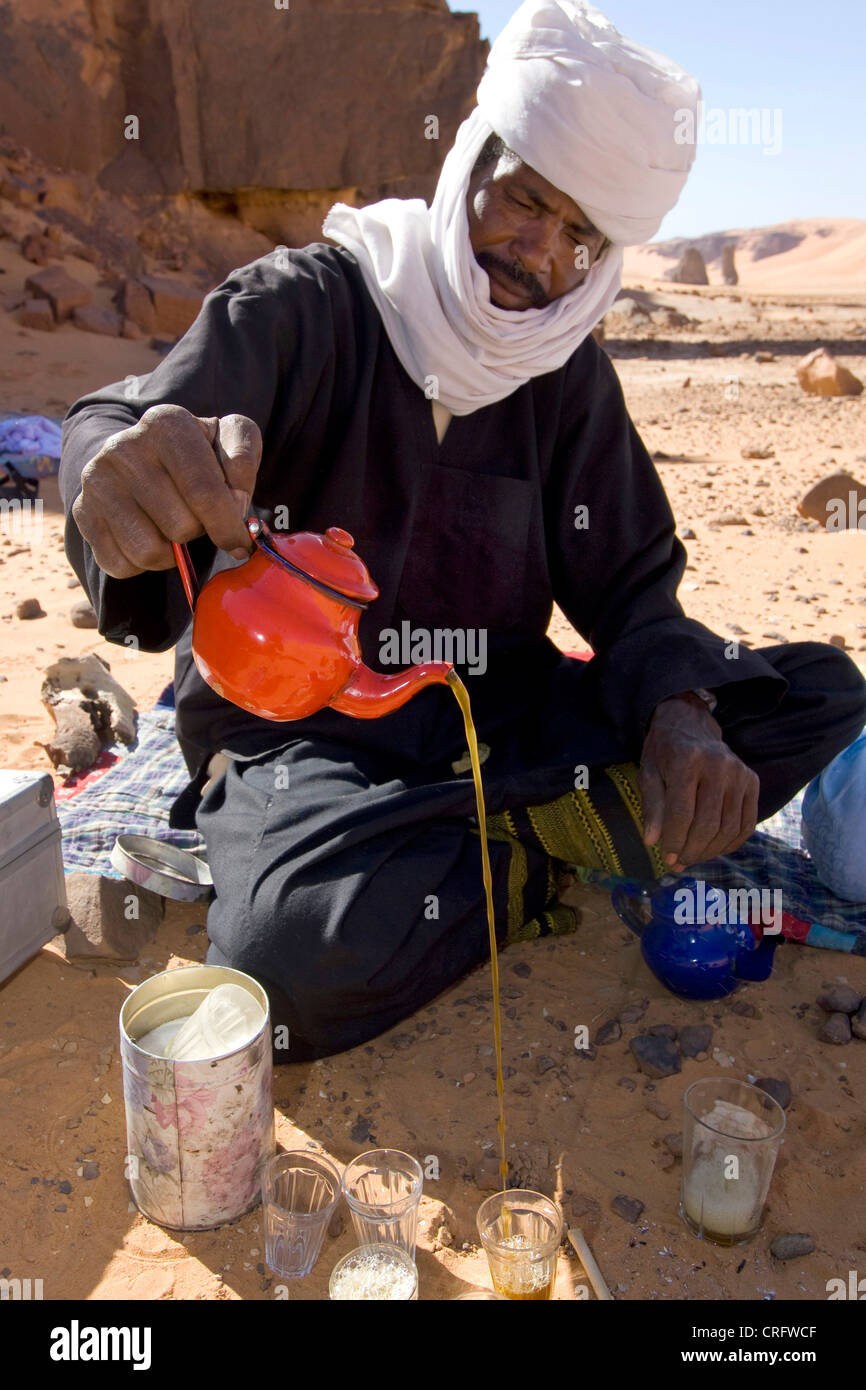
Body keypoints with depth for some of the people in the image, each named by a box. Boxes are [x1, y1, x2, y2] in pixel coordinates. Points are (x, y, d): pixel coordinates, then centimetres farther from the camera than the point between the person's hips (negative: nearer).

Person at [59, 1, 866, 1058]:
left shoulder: (568, 374, 5)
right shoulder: (299, 306, -8)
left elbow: (629, 582, 3)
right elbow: (116, 432, -23)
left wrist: (679, 711, -21)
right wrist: (129, 469, -50)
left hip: (489, 713, 4)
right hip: (298, 724, -3)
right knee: (301, 955, -38)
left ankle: (461, 845, -18)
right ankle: (532, 859, -9)